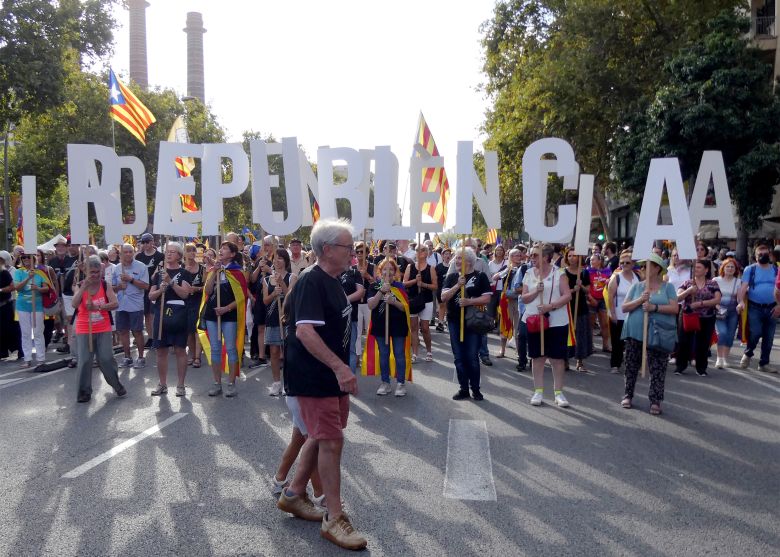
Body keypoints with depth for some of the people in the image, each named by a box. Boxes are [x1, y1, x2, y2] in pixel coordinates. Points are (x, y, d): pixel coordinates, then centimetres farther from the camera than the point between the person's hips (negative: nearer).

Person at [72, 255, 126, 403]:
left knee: (106, 359, 0)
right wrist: (84, 286, -24)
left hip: (103, 329, 0)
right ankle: (84, 391, 12)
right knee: (85, 361, -1)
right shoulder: (79, 286, -1)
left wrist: (98, 306, -27)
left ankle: (117, 385, 19)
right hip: (84, 330, 0)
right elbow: (74, 304, -18)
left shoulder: (106, 285, -1)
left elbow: (115, 304, -12)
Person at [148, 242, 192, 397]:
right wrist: (160, 290, -10)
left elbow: (185, 293, -12)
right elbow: (151, 296, 10)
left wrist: (171, 281, -20)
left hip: (178, 315, -4)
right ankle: (162, 384, 19)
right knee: (161, 350, 8)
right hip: (161, 314, 4)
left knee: (180, 350, 1)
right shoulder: (159, 273, 13)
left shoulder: (184, 273, 0)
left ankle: (181, 385, 9)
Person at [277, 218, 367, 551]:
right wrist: (340, 367, -33)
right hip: (313, 377, -10)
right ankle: (334, 519, 8)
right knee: (332, 440, -5)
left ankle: (293, 495, 35)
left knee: (322, 436, 18)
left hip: (331, 375, 10)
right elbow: (304, 331, -29)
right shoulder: (311, 281, -19)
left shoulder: (333, 282, 10)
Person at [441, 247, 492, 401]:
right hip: (454, 321, 4)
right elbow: (443, 297, -3)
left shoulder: (480, 276, -1)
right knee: (459, 357, 7)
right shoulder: (451, 277, 9)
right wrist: (458, 285, -15)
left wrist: (469, 301, -21)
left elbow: (487, 298, -8)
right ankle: (464, 389, 19)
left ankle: (475, 389, 14)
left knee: (472, 357, -2)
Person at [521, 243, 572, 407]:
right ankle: (538, 391, 16)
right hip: (534, 320, 3)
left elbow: (567, 295, -10)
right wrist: (536, 291, -16)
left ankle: (558, 392, 12)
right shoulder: (529, 273, 5)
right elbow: (524, 298, 3)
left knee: (557, 357, 3)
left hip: (556, 321, -2)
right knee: (537, 357, 7)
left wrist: (550, 306, -22)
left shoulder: (558, 273, -3)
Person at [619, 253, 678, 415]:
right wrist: (640, 300, -12)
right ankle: (628, 395, 24)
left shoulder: (667, 287, 5)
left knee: (657, 369, 0)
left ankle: (655, 401, 8)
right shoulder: (636, 286, 9)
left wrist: (654, 307, -18)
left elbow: (674, 308, -6)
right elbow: (624, 308, 4)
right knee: (631, 366, 10)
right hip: (635, 333, 2)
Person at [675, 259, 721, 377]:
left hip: (706, 319, 0)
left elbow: (717, 300, -10)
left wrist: (700, 303, -19)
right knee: (684, 342, 0)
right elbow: (677, 298, -5)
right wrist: (688, 291, -22)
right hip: (688, 317, 1)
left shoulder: (712, 284, 2)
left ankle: (701, 368, 20)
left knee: (703, 344, 6)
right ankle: (680, 366, 13)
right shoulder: (687, 283, 4)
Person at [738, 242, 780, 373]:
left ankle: (764, 363, 20)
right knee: (755, 333, -17)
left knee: (768, 338, 8)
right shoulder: (750, 269, 1)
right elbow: (744, 287, -10)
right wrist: (741, 301, -26)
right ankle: (748, 353, 10)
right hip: (755, 307, -3)